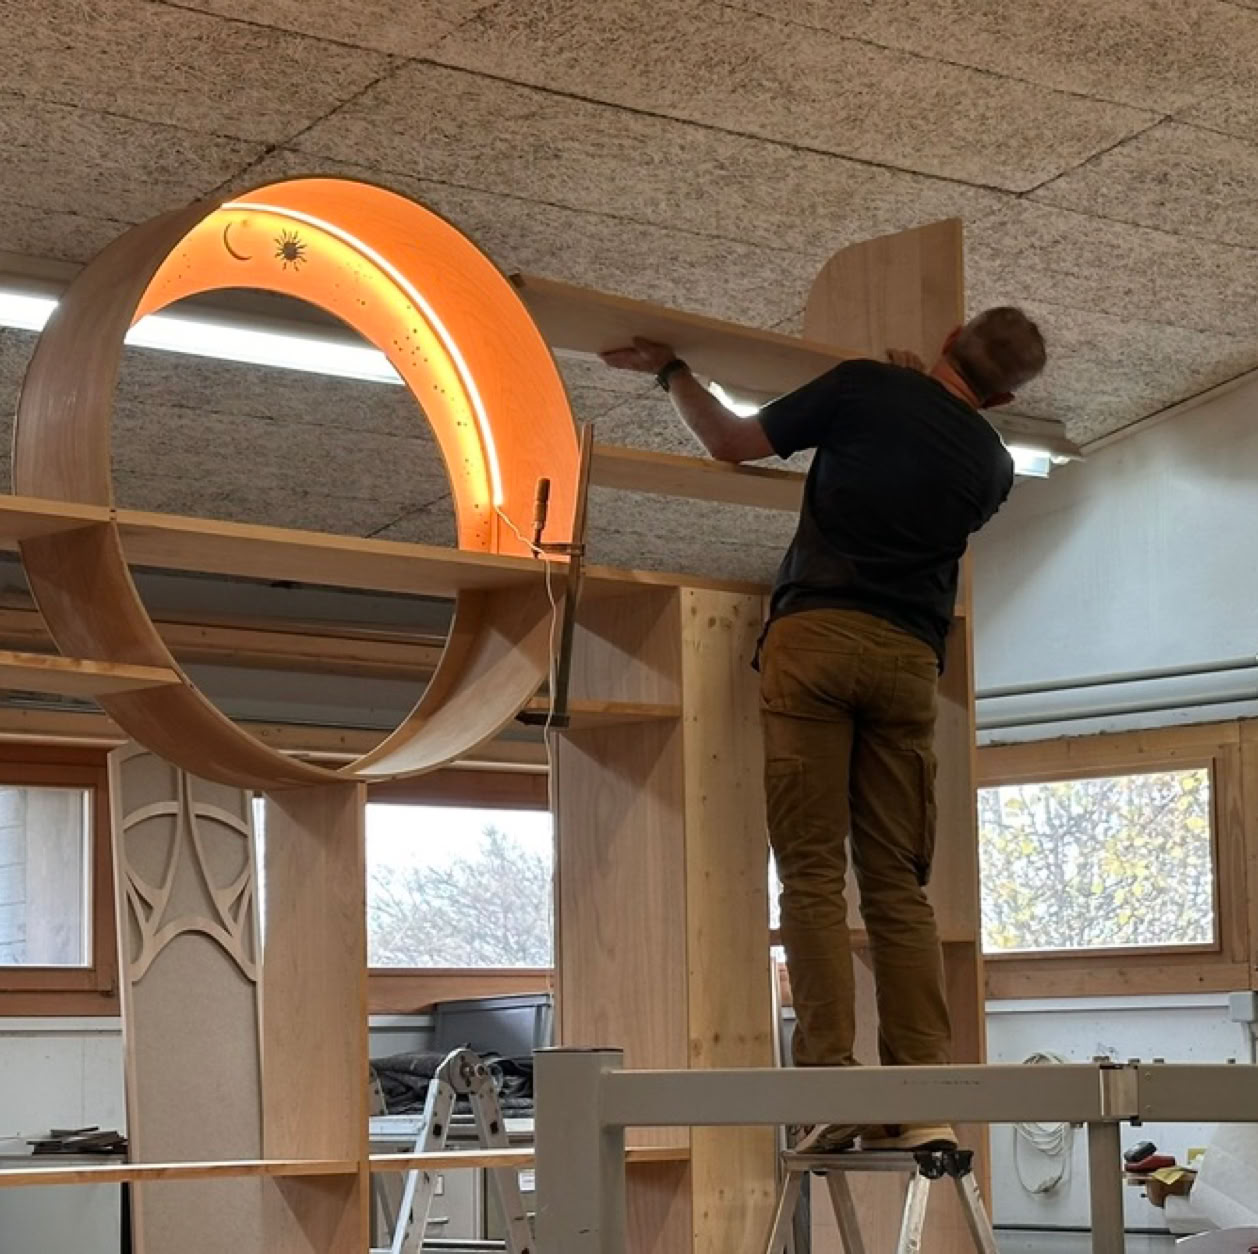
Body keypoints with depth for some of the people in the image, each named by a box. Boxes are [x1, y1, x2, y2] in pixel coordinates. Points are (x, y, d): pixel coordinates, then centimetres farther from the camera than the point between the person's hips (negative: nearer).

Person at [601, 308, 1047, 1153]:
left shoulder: (863, 390, 3)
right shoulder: (992, 464, 15)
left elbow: (733, 443, 10)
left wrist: (670, 372, 27)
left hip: (816, 636, -3)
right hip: (910, 660, 3)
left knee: (813, 870, -6)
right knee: (899, 882, 5)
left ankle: (832, 1086, -15)